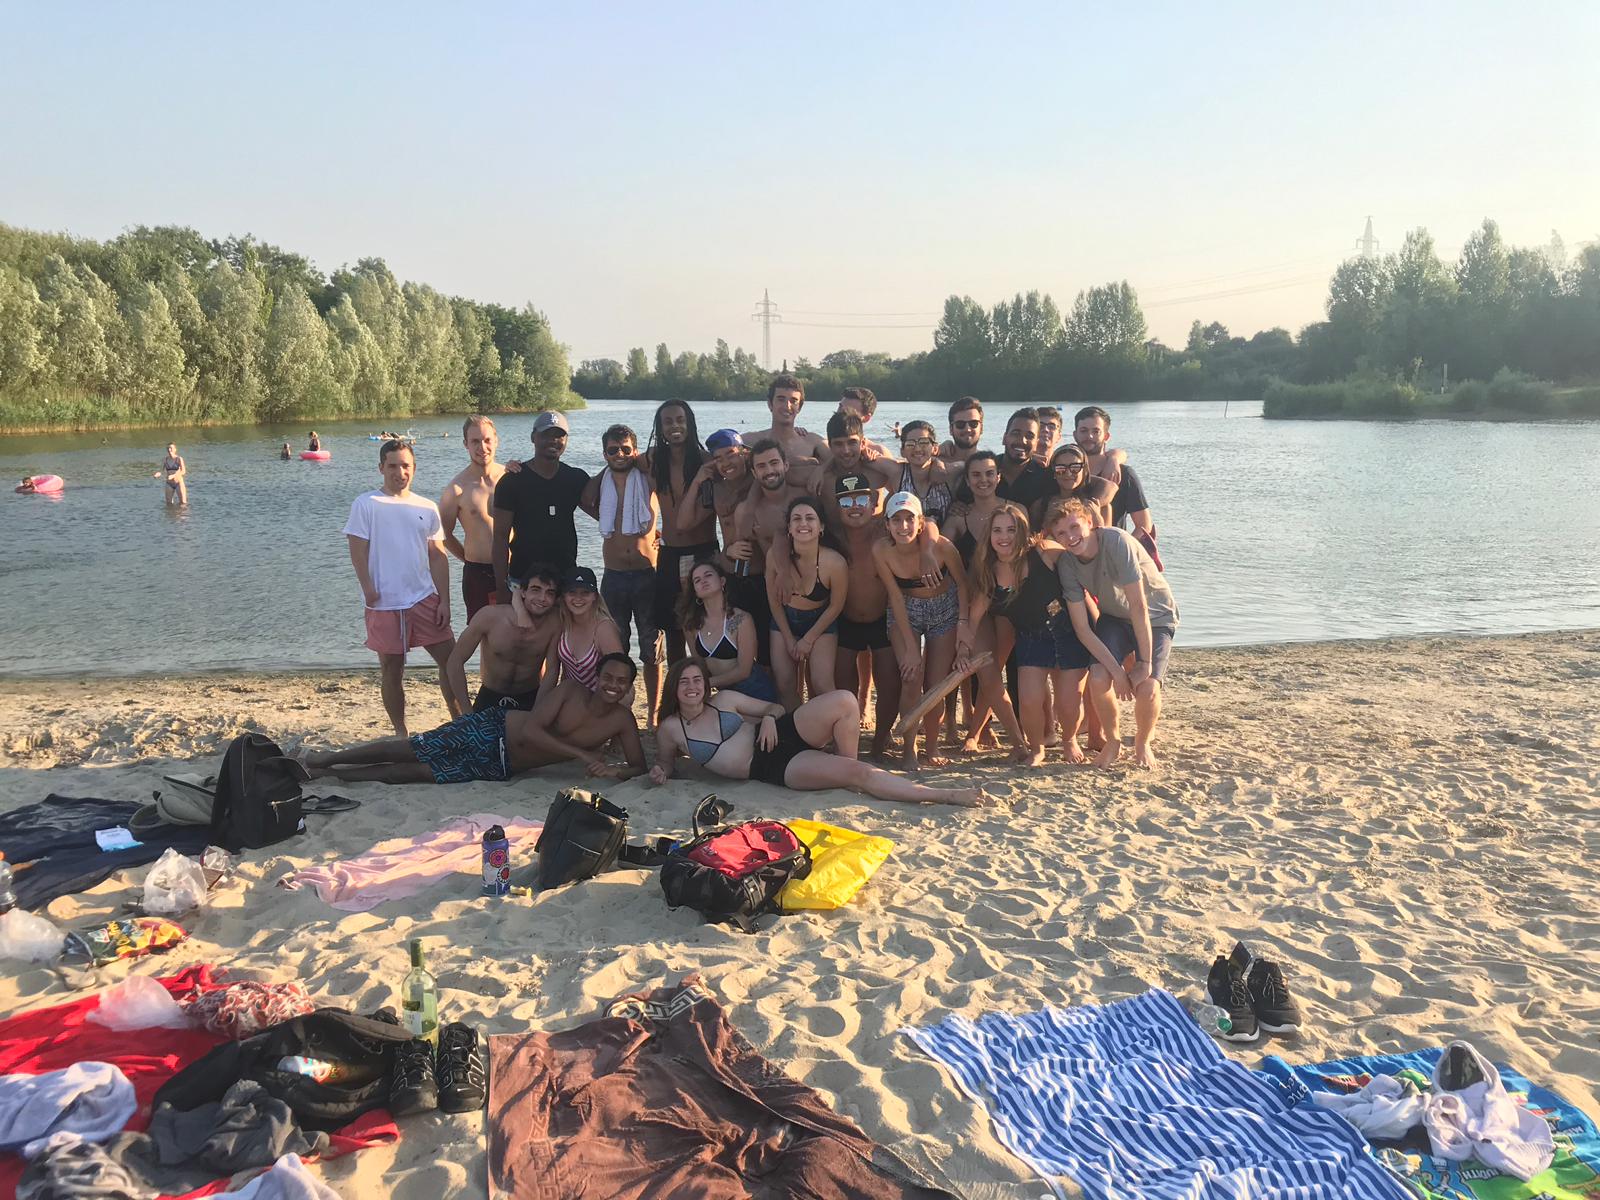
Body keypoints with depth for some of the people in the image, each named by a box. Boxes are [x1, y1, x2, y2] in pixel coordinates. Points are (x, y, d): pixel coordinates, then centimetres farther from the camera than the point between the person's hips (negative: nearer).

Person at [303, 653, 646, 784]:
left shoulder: (622, 720, -5)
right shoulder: (571, 692, -15)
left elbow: (639, 765, -5)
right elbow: (530, 730, -23)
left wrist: (614, 771, -28)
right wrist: (582, 754, -28)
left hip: (501, 769, 2)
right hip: (493, 729, -2)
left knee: (414, 773, -1)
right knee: (410, 751, -8)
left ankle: (324, 773, 14)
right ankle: (328, 759, 14)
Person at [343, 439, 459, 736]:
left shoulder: (427, 508, 8)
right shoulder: (366, 504, -2)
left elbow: (438, 558, 7)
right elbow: (358, 551, -6)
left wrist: (444, 601, 1)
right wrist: (368, 588, -18)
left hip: (425, 599, 3)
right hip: (384, 603, -3)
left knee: (450, 658, 2)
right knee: (391, 670, 7)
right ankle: (400, 732, 20)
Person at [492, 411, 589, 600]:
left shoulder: (576, 478, 8)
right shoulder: (512, 481, -3)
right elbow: (501, 537, -5)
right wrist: (502, 587, -10)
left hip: (567, 576, 3)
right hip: (522, 579, -3)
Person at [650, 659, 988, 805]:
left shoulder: (724, 699, 10)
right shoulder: (669, 728, 4)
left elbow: (775, 707, 16)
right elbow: (665, 761, 21)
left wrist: (769, 718, -8)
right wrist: (661, 772, -4)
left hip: (782, 733, 4)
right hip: (773, 768, -3)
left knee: (844, 701, -28)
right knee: (856, 774, -25)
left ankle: (845, 764, -7)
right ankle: (945, 795, -23)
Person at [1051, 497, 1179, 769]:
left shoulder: (1117, 541, -32)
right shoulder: (1067, 563, -17)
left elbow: (1139, 606, -29)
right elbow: (1082, 628, -17)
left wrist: (1144, 663, -26)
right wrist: (1116, 670, -25)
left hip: (1155, 617, -3)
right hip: (1114, 618, 3)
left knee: (1147, 687, -23)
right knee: (1098, 678, -22)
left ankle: (1142, 743, 8)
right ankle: (1112, 742, 6)